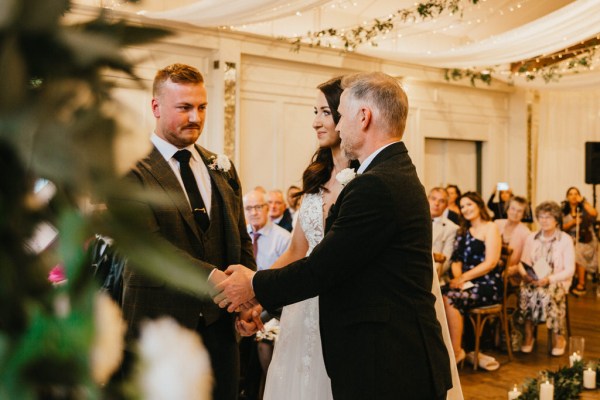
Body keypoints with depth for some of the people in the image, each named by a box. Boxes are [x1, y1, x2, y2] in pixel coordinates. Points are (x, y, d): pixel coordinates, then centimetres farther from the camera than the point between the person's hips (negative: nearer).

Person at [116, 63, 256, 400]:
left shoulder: (223, 168, 11)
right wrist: (212, 276, -30)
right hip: (160, 324, -5)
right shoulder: (129, 169, -7)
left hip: (220, 324, 5)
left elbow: (241, 239, 12)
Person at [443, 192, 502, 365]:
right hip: (466, 283, 6)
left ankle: (456, 351, -20)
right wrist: (458, 278, -9)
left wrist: (463, 277, -16)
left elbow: (490, 263, -11)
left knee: (450, 298, -31)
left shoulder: (490, 228, 0)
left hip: (488, 284, -6)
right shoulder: (463, 231, 21)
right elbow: (456, 260, 13)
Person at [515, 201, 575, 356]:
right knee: (525, 292, -30)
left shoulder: (565, 240, 1)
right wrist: (525, 274, -14)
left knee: (546, 293, -35)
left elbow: (569, 270, -5)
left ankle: (558, 337, -15)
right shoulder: (531, 238, 12)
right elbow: (523, 262, 9)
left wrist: (549, 279, -20)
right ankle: (528, 335, -18)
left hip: (557, 281, -3)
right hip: (533, 280, 3)